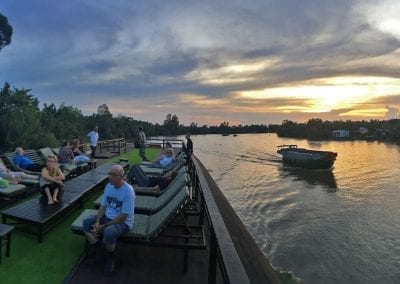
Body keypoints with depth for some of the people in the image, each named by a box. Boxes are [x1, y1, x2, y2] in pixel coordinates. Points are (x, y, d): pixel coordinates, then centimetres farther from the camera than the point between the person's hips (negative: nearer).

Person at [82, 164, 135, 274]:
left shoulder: (128, 191, -24)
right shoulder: (108, 186, -1)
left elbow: (123, 216, -24)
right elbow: (103, 206, 5)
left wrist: (105, 226, -20)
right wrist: (97, 222, -11)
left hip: (123, 222, -7)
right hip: (107, 216, 7)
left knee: (108, 232, -34)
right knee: (86, 223, -11)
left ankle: (110, 257, -3)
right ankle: (96, 248, 7)